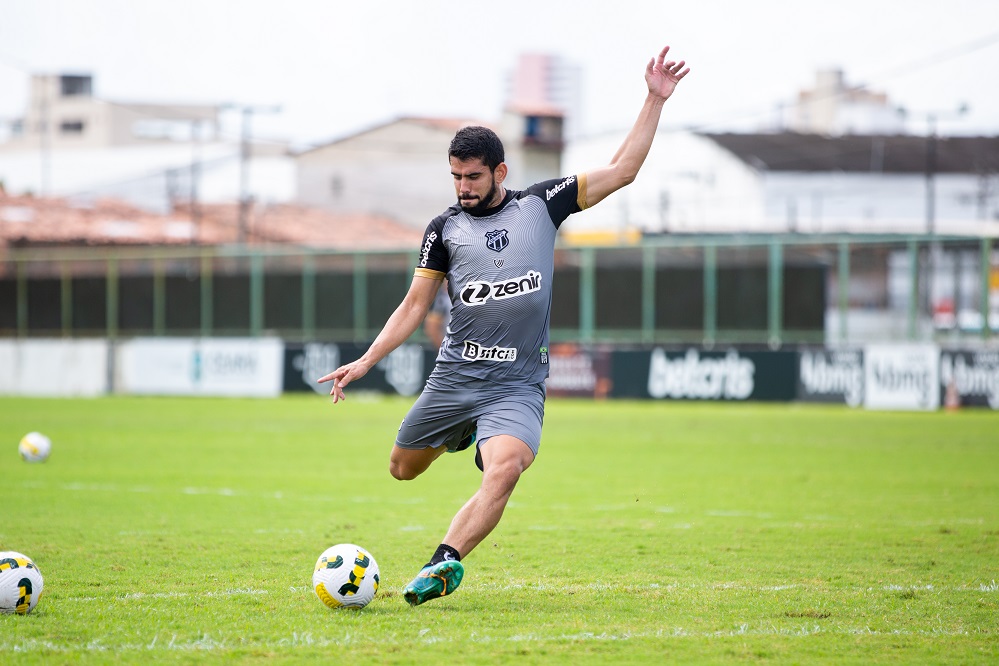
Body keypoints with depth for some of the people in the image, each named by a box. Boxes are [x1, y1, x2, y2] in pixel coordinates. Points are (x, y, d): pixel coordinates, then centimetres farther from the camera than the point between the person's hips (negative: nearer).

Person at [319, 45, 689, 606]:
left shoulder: (541, 205, 7)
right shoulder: (444, 229, 8)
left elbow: (622, 171, 7)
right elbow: (415, 307, 12)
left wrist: (656, 101, 2)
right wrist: (364, 363, 3)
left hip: (519, 384, -3)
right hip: (455, 375, 3)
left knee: (504, 470, -29)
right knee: (403, 469, 14)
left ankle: (446, 561, -29)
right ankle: (459, 434, 43)